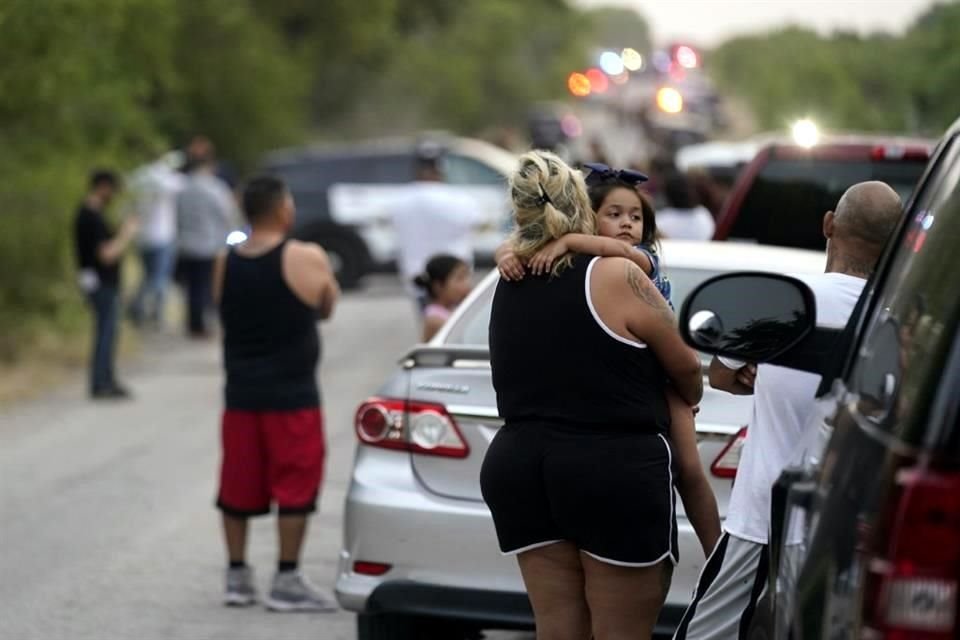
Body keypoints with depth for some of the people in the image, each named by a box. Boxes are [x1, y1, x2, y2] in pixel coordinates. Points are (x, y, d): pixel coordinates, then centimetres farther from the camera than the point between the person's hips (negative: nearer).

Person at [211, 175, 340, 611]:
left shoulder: (225, 264, 3)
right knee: (295, 485, 1)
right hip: (292, 394, -5)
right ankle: (286, 581, 1)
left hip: (240, 391, 5)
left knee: (238, 485, 12)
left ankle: (237, 576, 18)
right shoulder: (306, 260, -11)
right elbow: (327, 308, 4)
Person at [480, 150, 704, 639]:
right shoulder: (616, 277, -9)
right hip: (616, 471, -6)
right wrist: (691, 397, 21)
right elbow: (685, 366, 1)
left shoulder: (509, 286, 8)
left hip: (519, 465, 6)